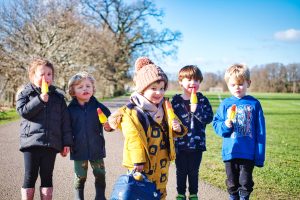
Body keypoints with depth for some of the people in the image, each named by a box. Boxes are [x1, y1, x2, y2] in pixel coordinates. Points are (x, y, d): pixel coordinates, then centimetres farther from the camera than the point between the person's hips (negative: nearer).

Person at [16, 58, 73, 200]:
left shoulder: (58, 96, 10)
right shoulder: (25, 93, 6)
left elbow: (65, 121, 8)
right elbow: (23, 111, -10)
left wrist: (66, 142, 3)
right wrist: (40, 100, -18)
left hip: (51, 143, 2)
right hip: (31, 141, -2)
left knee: (47, 177, 8)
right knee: (30, 176, 3)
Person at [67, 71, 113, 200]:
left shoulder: (98, 106, -4)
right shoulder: (70, 109, -4)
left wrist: (108, 126, -19)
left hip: (96, 148, 1)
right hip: (79, 150, -1)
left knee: (100, 175, 12)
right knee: (80, 177, 10)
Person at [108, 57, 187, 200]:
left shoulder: (165, 108, 6)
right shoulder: (132, 113, -17)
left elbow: (168, 133, 17)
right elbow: (133, 139, -19)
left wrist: (178, 129, -6)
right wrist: (138, 163, -20)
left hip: (162, 165, 7)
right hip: (142, 166, -7)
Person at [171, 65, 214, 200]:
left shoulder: (202, 100, 1)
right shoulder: (175, 101, -2)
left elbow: (209, 118, -9)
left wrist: (196, 110, -21)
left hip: (197, 144, 0)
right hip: (180, 144, 0)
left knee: (194, 172, 13)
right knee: (181, 171, 13)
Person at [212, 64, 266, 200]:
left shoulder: (254, 104, -3)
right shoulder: (225, 104, 0)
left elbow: (260, 131, -2)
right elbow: (216, 124, 3)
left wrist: (260, 155, -4)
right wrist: (225, 126, -20)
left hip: (248, 153, -1)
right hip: (230, 152, 2)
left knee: (246, 183, 8)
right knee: (232, 184, 15)